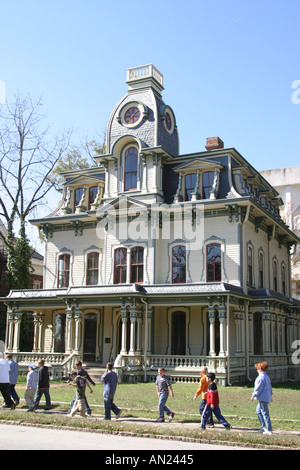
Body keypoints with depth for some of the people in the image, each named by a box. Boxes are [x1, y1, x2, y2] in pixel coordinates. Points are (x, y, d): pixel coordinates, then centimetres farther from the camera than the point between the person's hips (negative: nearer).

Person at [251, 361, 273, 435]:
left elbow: (258, 388, -18)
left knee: (265, 414, -5)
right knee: (258, 411, 20)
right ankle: (263, 426, 20)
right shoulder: (267, 377, 14)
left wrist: (253, 395, -9)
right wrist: (270, 397, 28)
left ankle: (269, 430, -2)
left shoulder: (261, 377, -15)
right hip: (267, 397, 10)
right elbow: (270, 388, 21)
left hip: (263, 398, -10)